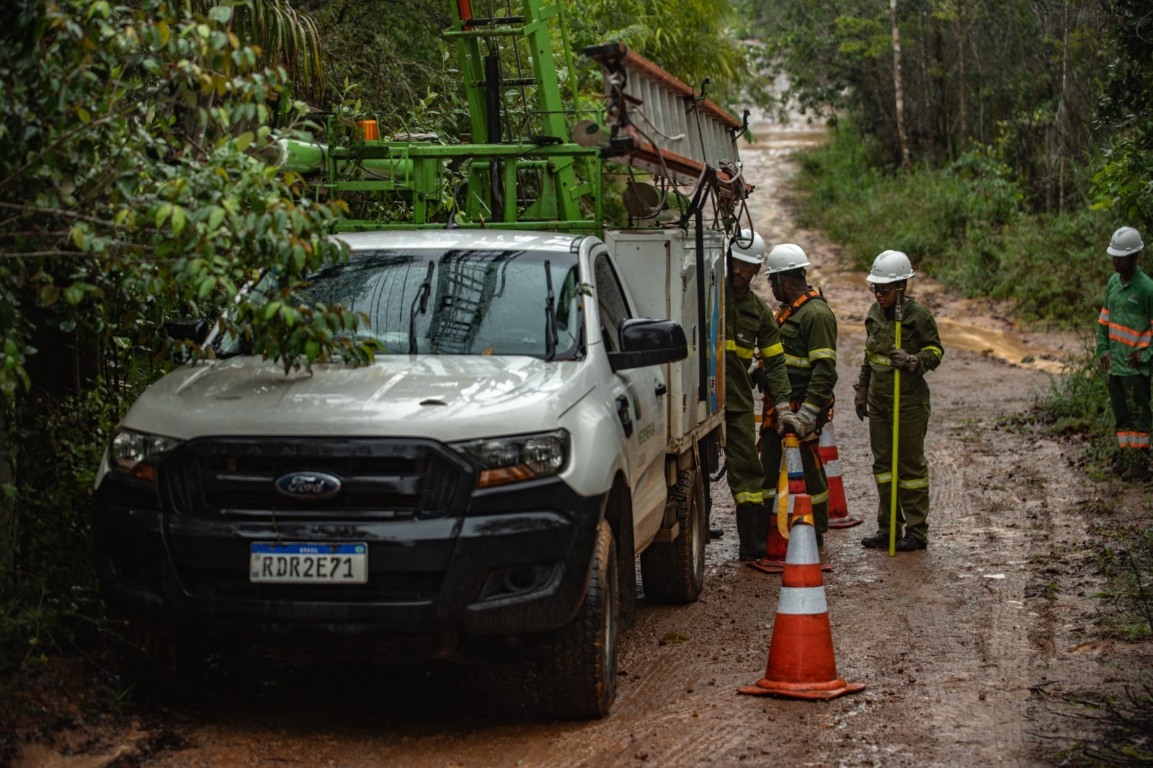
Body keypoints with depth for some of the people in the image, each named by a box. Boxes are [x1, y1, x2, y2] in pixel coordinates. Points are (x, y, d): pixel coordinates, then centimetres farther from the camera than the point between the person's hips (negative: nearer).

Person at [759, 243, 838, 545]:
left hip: (803, 408, -9)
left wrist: (808, 411, -25)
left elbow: (825, 369, -20)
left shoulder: (817, 314, -14)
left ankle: (815, 532, 8)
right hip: (780, 406, 9)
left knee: (807, 467, -2)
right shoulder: (786, 310, 17)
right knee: (770, 465, 11)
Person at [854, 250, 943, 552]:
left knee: (911, 464, 1)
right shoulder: (875, 313, 9)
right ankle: (887, 528, 18)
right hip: (878, 400, 7)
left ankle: (917, 531, 9)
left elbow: (935, 352, -6)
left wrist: (912, 362, -24)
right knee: (883, 463, 10)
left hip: (908, 402, -7)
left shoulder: (918, 316, -11)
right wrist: (861, 390, 19)